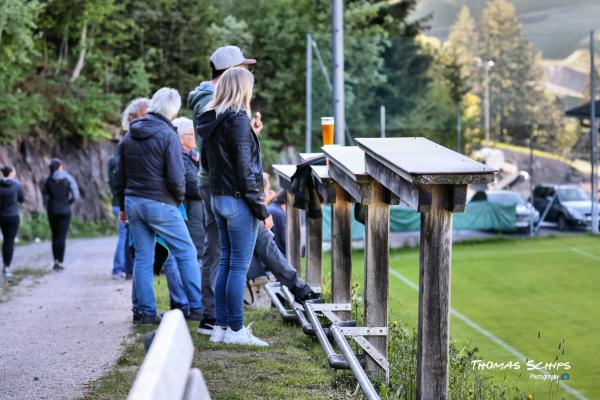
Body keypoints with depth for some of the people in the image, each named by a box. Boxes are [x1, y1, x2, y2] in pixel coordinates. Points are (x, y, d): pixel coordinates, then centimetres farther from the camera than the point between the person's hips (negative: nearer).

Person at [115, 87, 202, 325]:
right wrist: (179, 198, 4)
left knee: (143, 258, 9)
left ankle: (147, 312, 8)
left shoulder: (129, 136, 11)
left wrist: (123, 206, 23)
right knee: (186, 253, 3)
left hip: (133, 202, 6)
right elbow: (176, 178, -15)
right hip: (159, 203, -6)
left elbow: (120, 175, 15)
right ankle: (197, 307, 2)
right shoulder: (167, 135, -11)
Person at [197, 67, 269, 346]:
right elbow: (244, 167, -17)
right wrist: (260, 207, -13)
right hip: (238, 199, -9)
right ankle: (235, 330, 0)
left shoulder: (210, 120, 11)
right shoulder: (238, 119, -15)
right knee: (239, 266, -3)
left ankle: (221, 326, 16)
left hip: (218, 197, 9)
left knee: (226, 263, 13)